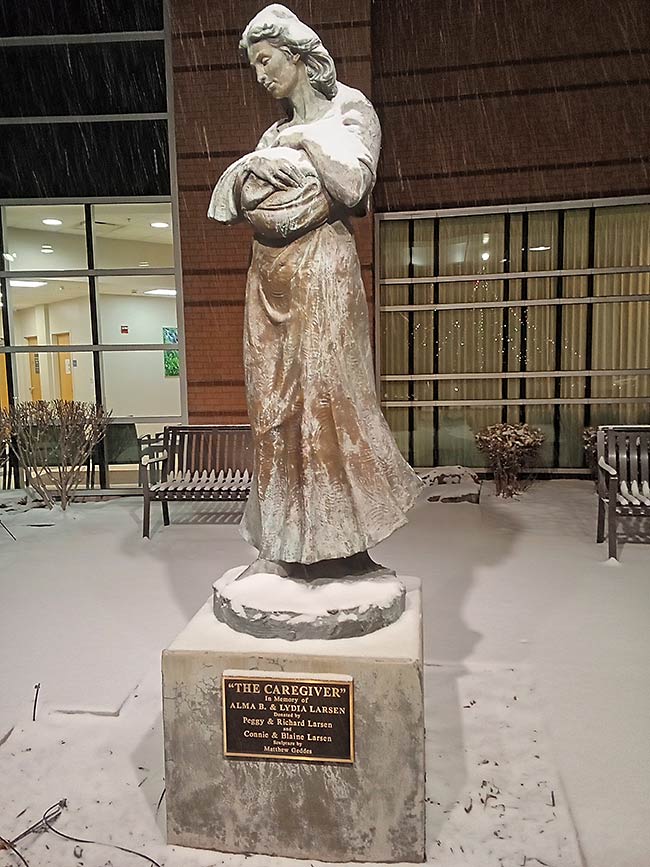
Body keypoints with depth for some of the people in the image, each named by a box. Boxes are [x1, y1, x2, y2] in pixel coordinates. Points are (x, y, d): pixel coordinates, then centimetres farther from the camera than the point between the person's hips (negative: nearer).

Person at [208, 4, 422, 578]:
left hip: (320, 268, -6)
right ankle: (287, 545, 12)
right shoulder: (277, 130, 21)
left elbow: (352, 186, -12)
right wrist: (251, 164, -2)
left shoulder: (348, 108, 5)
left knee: (324, 395, -8)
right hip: (269, 273, 7)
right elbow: (224, 203, 16)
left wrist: (308, 139, -1)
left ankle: (343, 541, 4)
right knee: (274, 403, 3)